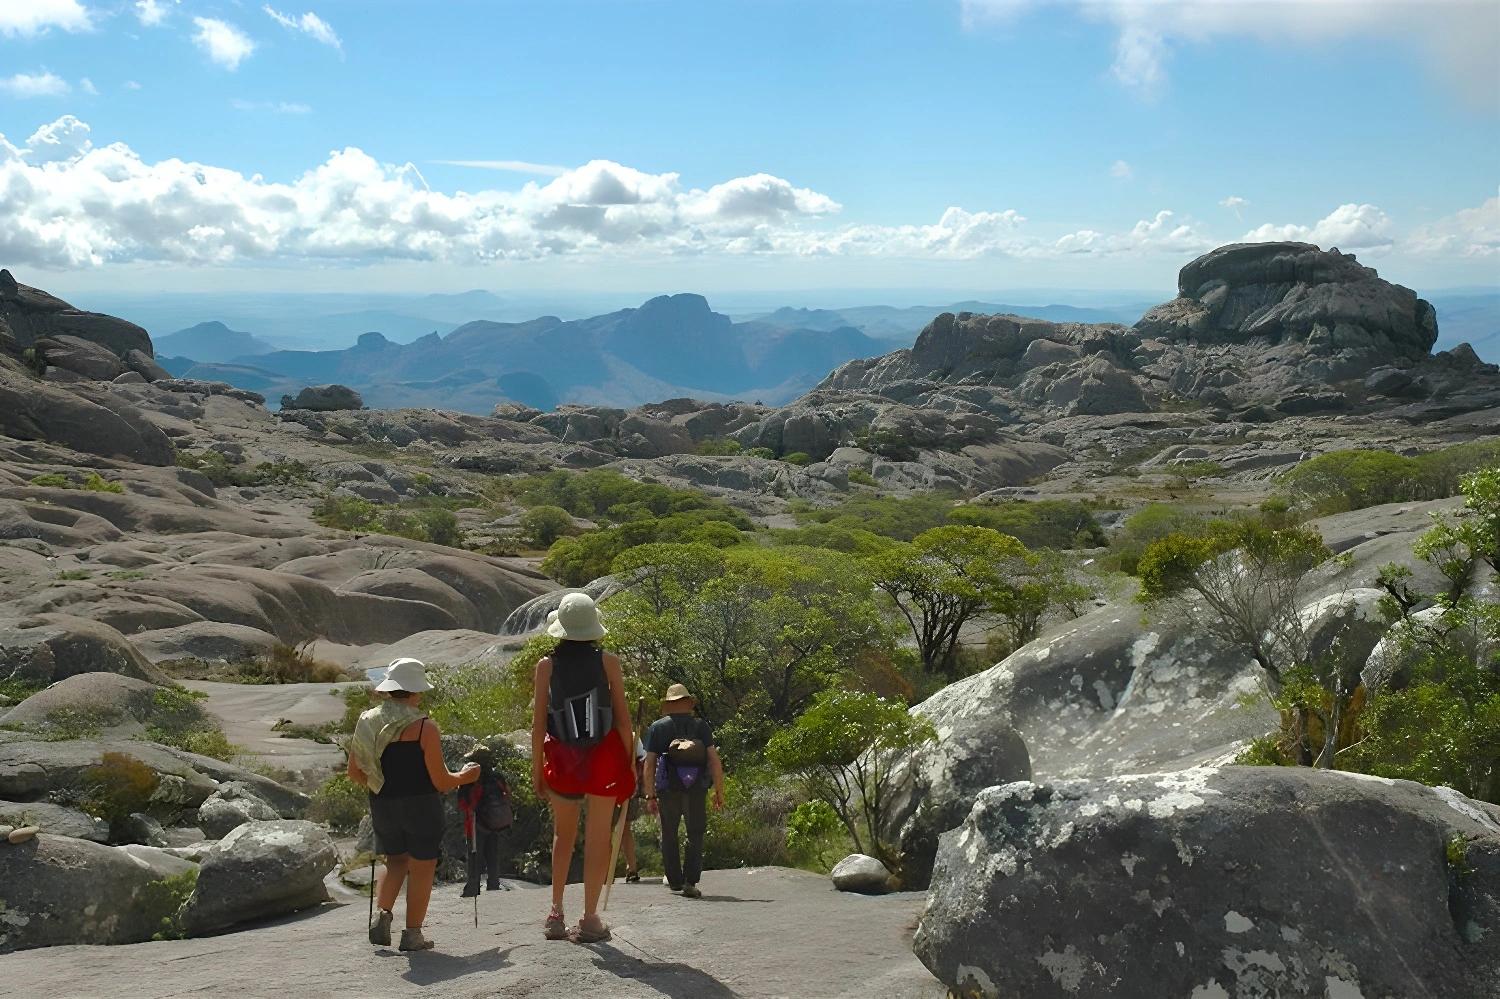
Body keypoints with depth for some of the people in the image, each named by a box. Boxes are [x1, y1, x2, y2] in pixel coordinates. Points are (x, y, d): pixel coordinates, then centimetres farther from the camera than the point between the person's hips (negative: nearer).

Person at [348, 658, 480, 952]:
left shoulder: (367, 723, 0)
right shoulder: (424, 728, -15)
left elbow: (354, 773, 8)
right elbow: (440, 782, -13)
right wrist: (465, 776, 7)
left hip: (383, 807, 5)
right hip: (421, 806, -5)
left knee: (396, 860, 22)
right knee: (422, 867, 8)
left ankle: (383, 916, 6)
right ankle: (412, 934, 10)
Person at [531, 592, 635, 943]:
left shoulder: (547, 665, -3)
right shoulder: (608, 662, -4)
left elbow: (538, 722, -2)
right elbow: (623, 718, -3)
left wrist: (536, 768, 6)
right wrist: (629, 763, 6)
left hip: (562, 758, 1)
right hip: (604, 757, -1)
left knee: (563, 835, 18)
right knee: (598, 837, 5)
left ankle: (556, 914, 18)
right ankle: (590, 918, 6)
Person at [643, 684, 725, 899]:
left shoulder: (657, 727, 7)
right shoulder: (701, 725, 7)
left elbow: (649, 764, 2)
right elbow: (714, 760, -1)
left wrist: (650, 795, 6)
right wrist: (719, 791, 3)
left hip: (668, 787, 0)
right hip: (696, 787, 0)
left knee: (669, 835, 15)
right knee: (695, 835, 5)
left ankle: (675, 880, 21)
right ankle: (690, 882, -8)